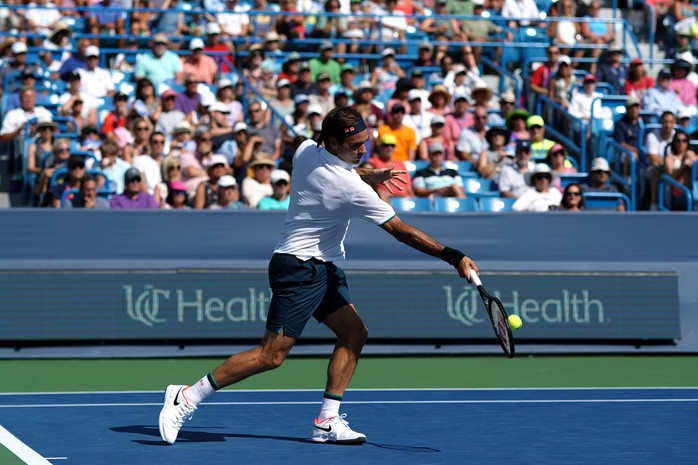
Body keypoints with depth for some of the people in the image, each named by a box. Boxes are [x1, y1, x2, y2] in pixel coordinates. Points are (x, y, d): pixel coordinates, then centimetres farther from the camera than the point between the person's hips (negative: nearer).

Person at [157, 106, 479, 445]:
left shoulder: (306, 151, -1)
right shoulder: (352, 189, -23)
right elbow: (402, 232, -19)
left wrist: (370, 174, 13)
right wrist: (454, 258, -16)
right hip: (300, 268, -10)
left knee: (354, 333, 5)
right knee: (272, 355, -10)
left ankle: (327, 422, 5)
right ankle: (186, 397, -3)